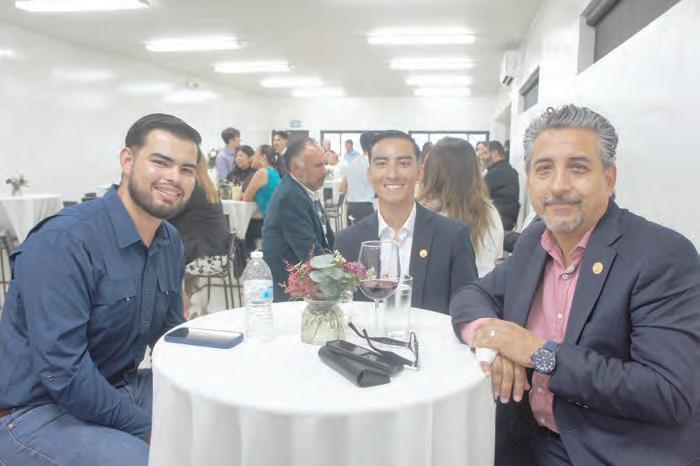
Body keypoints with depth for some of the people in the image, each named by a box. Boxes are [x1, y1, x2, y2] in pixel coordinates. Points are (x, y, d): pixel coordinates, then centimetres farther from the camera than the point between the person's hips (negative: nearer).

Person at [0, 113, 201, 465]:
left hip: (123, 388, 7)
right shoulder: (63, 241, -24)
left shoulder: (171, 243, 0)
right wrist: (146, 429, -19)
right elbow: (62, 372, -27)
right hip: (38, 410, -7)